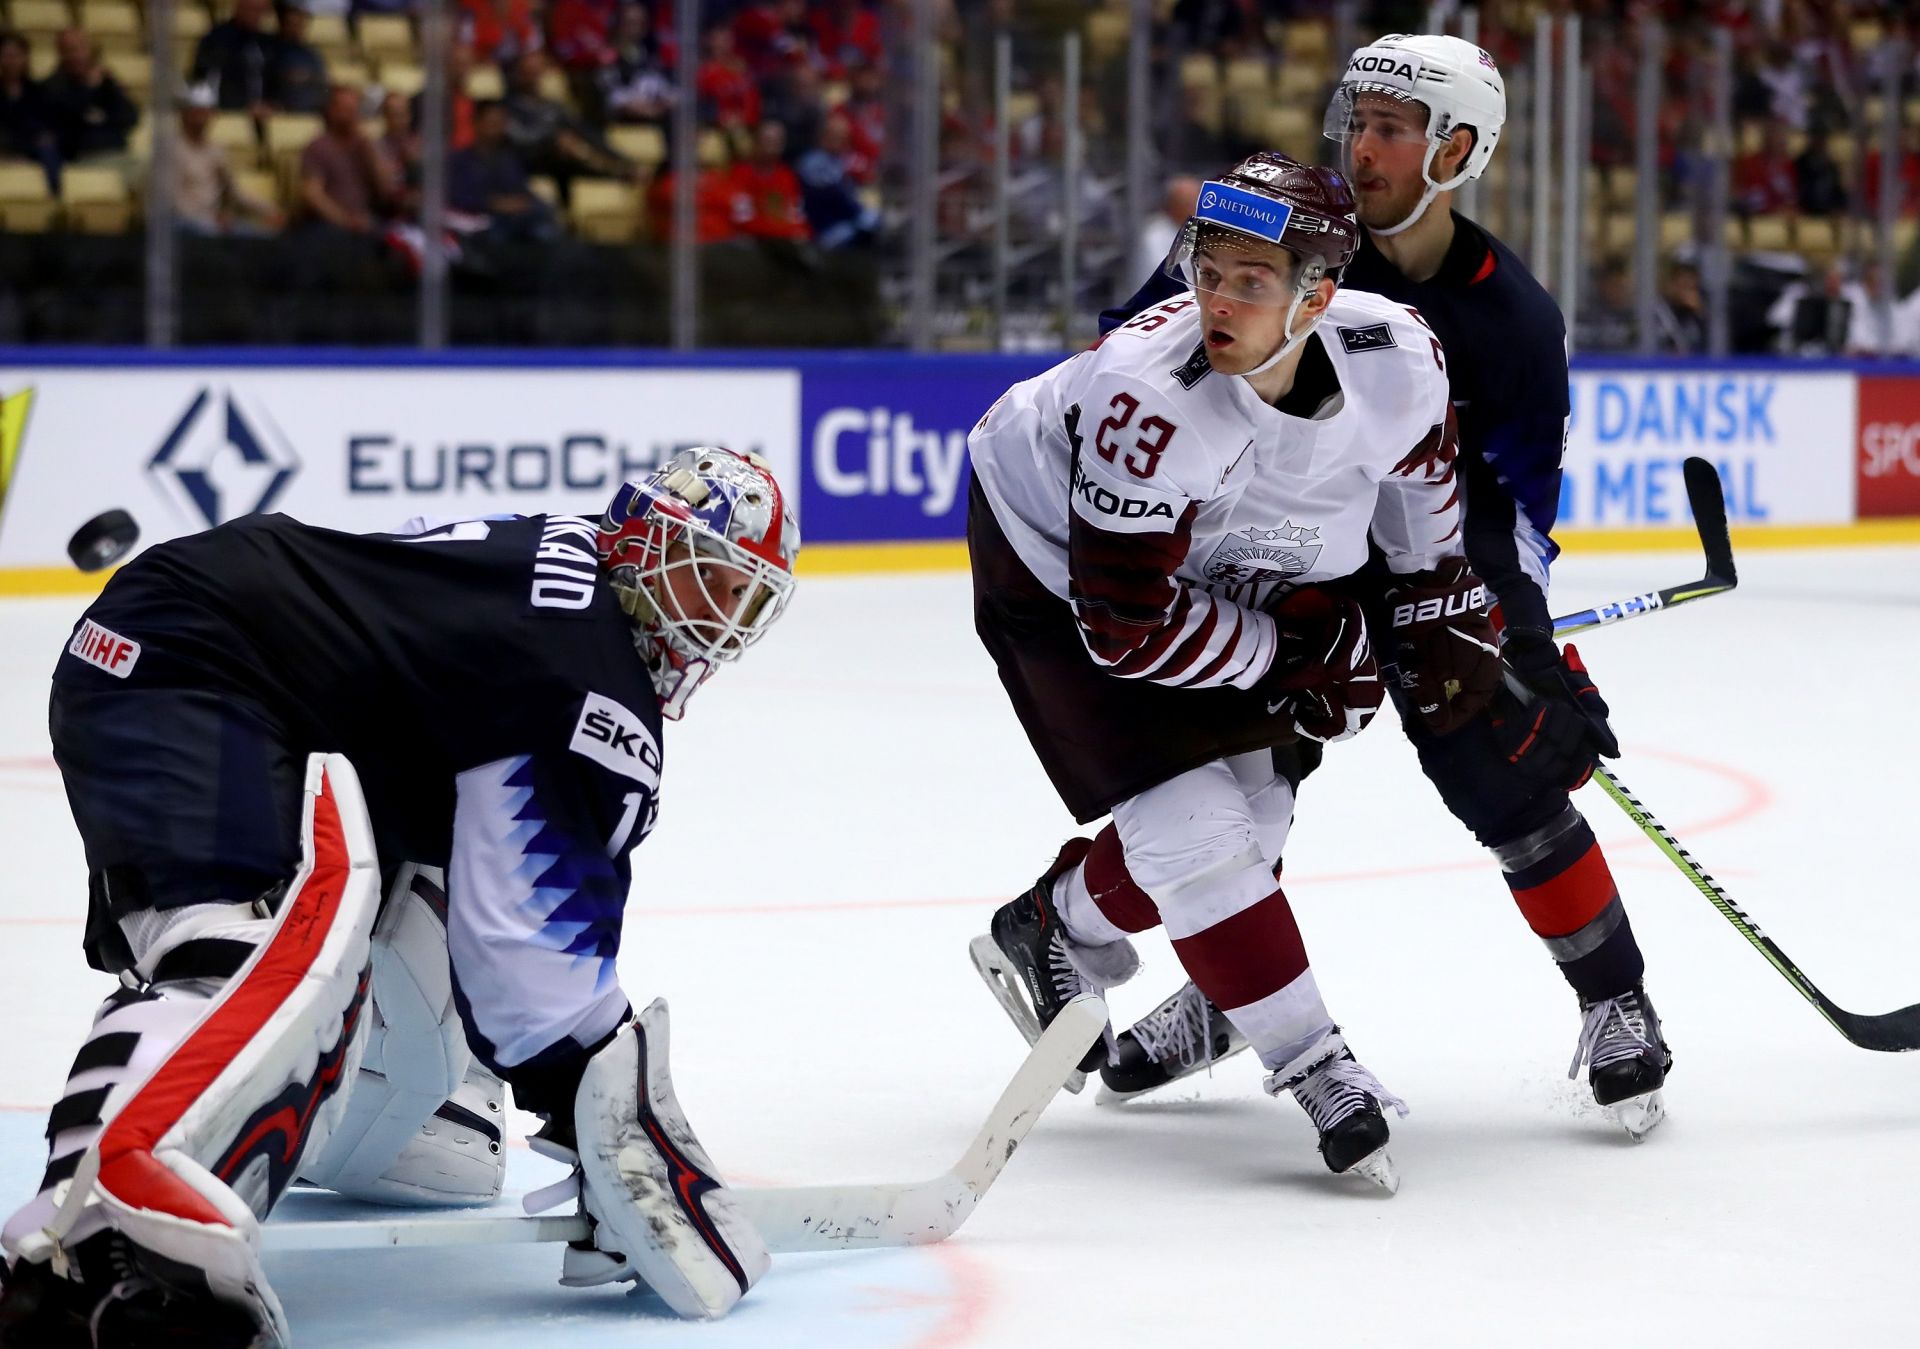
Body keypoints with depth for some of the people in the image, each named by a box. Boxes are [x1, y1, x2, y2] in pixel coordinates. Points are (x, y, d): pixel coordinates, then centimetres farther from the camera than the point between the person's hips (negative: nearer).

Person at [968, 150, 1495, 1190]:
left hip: (1213, 562, 7)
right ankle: (1312, 1069, -5)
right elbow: (1128, 627, -32)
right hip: (1053, 567, -7)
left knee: (1254, 810, 9)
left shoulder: (1399, 357, -23)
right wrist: (1295, 648, -25)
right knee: (1189, 820, -16)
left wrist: (1449, 609, 8)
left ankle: (1051, 929, 33)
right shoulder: (1152, 395, -39)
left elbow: (1421, 477, 3)